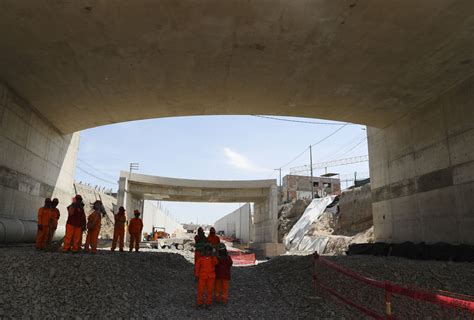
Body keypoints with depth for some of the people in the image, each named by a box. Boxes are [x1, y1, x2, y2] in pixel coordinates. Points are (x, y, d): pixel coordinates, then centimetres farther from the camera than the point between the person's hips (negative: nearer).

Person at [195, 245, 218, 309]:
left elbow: (215, 263, -17)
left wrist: (213, 258, -29)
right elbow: (197, 267, 6)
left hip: (211, 277, 1)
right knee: (200, 289, 0)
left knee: (209, 290, 5)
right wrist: (196, 275, 3)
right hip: (202, 276, 0)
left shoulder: (213, 258, 4)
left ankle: (208, 303, 16)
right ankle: (199, 303, 14)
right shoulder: (201, 258, 2)